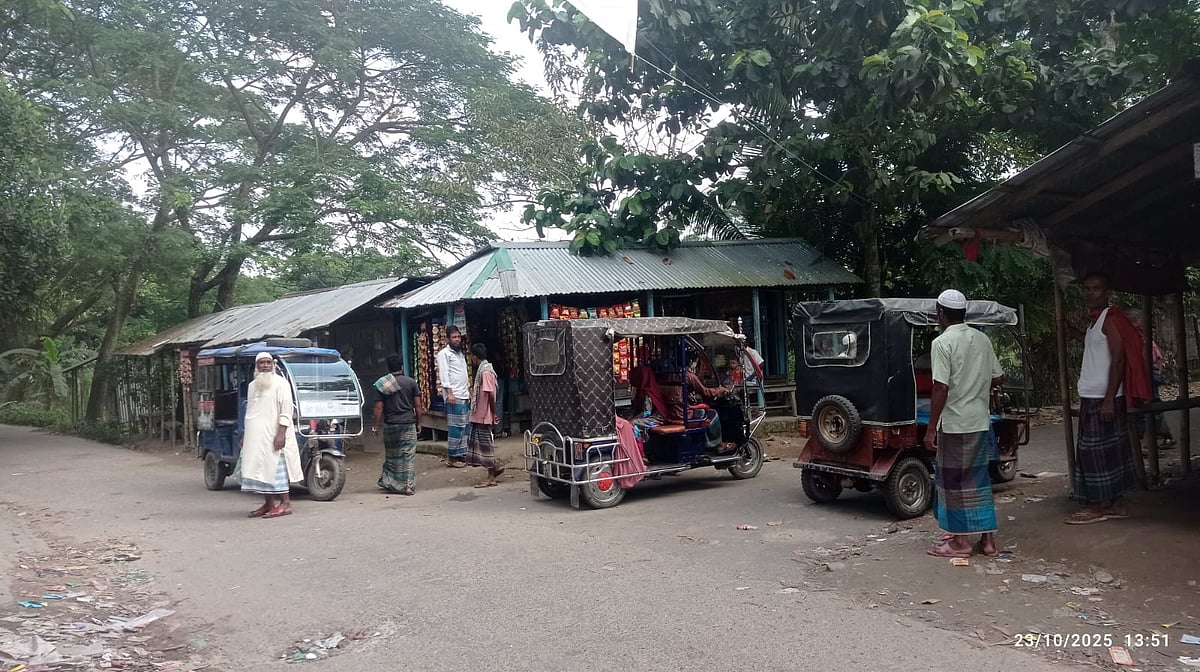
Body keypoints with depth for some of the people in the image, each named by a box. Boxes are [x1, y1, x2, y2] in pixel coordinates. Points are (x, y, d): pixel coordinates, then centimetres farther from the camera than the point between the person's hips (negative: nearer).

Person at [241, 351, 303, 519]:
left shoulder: (280, 383, -4)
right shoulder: (252, 386, 19)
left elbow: (286, 409, -12)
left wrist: (281, 433, -20)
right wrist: (245, 435, 21)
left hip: (273, 434, -7)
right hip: (255, 436, 7)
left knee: (277, 469, -9)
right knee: (261, 469, 6)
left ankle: (285, 504, -7)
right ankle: (268, 504, 12)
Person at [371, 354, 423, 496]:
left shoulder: (381, 385, -1)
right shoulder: (411, 382, -2)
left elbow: (379, 408, -4)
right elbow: (418, 405, -2)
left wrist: (375, 425, 4)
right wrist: (418, 423, 8)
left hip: (390, 424, 1)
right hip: (408, 424, -1)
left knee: (391, 455, 15)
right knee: (407, 455, 2)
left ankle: (389, 482, 23)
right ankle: (407, 485, -1)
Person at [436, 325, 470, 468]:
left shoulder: (460, 353, 21)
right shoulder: (444, 354, -4)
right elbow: (444, 375, -12)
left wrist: (469, 392, 20)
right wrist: (449, 393, -19)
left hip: (464, 396, 8)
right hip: (454, 397, -8)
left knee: (464, 426, 7)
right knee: (455, 427, -9)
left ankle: (461, 454, 11)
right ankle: (452, 457, -5)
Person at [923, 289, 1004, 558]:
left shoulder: (943, 342, -14)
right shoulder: (982, 339, 7)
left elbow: (941, 388, -18)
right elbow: (997, 378, 12)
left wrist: (931, 429, -14)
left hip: (954, 424, -7)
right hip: (981, 422, 7)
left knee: (953, 482, 4)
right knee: (979, 479, 14)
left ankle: (960, 541, 10)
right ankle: (987, 540, 17)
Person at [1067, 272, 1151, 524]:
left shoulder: (1111, 318, -10)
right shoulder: (1095, 320, 17)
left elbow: (1118, 359, -17)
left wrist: (1109, 399, -21)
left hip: (1103, 397, -9)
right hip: (1092, 396, 9)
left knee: (1097, 451, -5)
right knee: (1110, 450, 11)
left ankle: (1097, 506, 1)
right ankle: (1116, 504, 17)